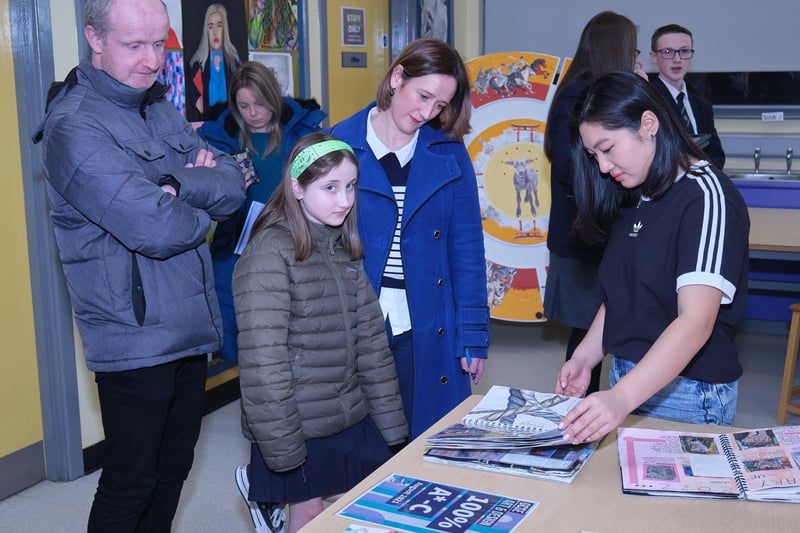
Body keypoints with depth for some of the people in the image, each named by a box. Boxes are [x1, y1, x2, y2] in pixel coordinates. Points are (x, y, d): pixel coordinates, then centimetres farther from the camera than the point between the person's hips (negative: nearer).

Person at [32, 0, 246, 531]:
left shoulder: (162, 107, 9)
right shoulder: (76, 128, -17)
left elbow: (235, 184, 1)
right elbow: (157, 231, -26)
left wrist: (175, 183, -17)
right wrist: (201, 208, -6)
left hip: (190, 328, 8)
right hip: (135, 341, -8)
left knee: (174, 467, 20)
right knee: (131, 483, 6)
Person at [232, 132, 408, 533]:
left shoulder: (345, 247, 6)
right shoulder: (269, 252, -15)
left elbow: (370, 339, 6)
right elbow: (263, 359, -18)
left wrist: (390, 423, 4)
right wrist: (281, 448, -18)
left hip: (352, 420, 6)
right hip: (300, 426, -6)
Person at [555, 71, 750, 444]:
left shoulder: (704, 194, -17)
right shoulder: (633, 200, 8)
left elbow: (696, 322, -27)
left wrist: (622, 398, -38)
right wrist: (584, 359, 1)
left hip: (688, 393, -7)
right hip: (626, 381, 7)